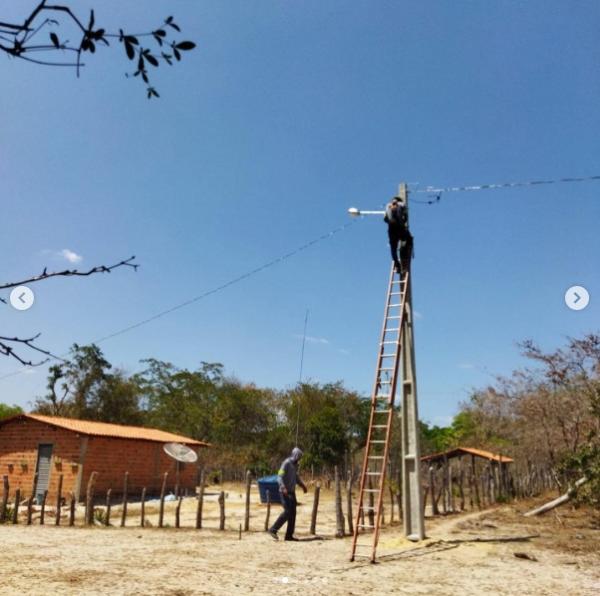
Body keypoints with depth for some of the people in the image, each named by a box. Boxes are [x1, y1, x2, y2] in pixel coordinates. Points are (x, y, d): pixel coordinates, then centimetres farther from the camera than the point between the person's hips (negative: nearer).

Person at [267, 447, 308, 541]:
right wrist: (283, 488, -34)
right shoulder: (286, 463, -15)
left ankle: (289, 535, 9)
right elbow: (279, 477, -21)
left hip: (292, 492, 8)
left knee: (292, 513, 4)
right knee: (287, 512, -15)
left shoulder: (295, 465, 13)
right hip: (285, 492, -8)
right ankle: (273, 529, -7)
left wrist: (302, 485, 18)